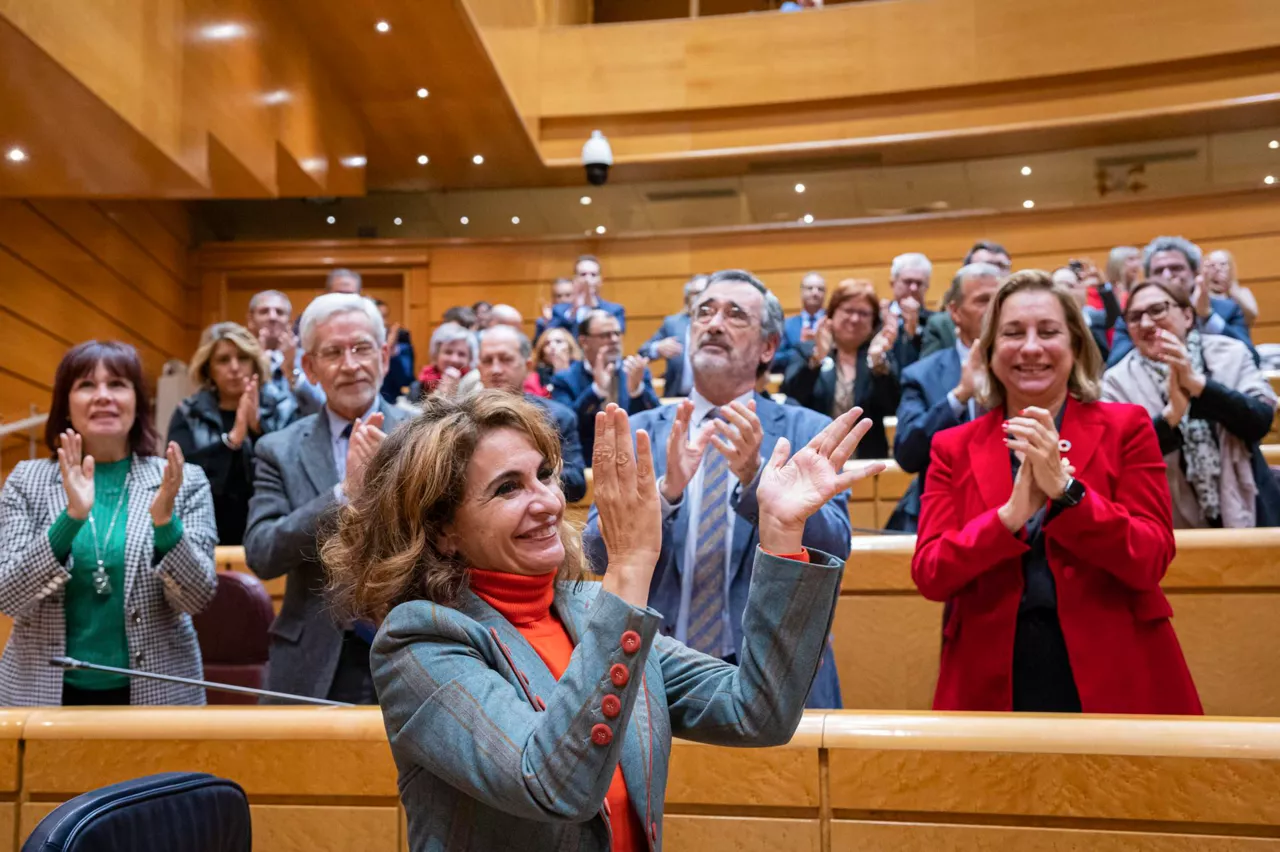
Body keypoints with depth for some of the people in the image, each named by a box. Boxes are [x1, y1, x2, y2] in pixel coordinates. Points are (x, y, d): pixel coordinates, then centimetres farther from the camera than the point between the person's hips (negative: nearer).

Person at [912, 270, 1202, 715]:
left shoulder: (1126, 427, 1)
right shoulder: (953, 447, 4)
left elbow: (1151, 562, -7)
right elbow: (929, 575, -6)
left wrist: (1066, 489, -20)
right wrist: (1010, 515, -21)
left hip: (1116, 681, 0)